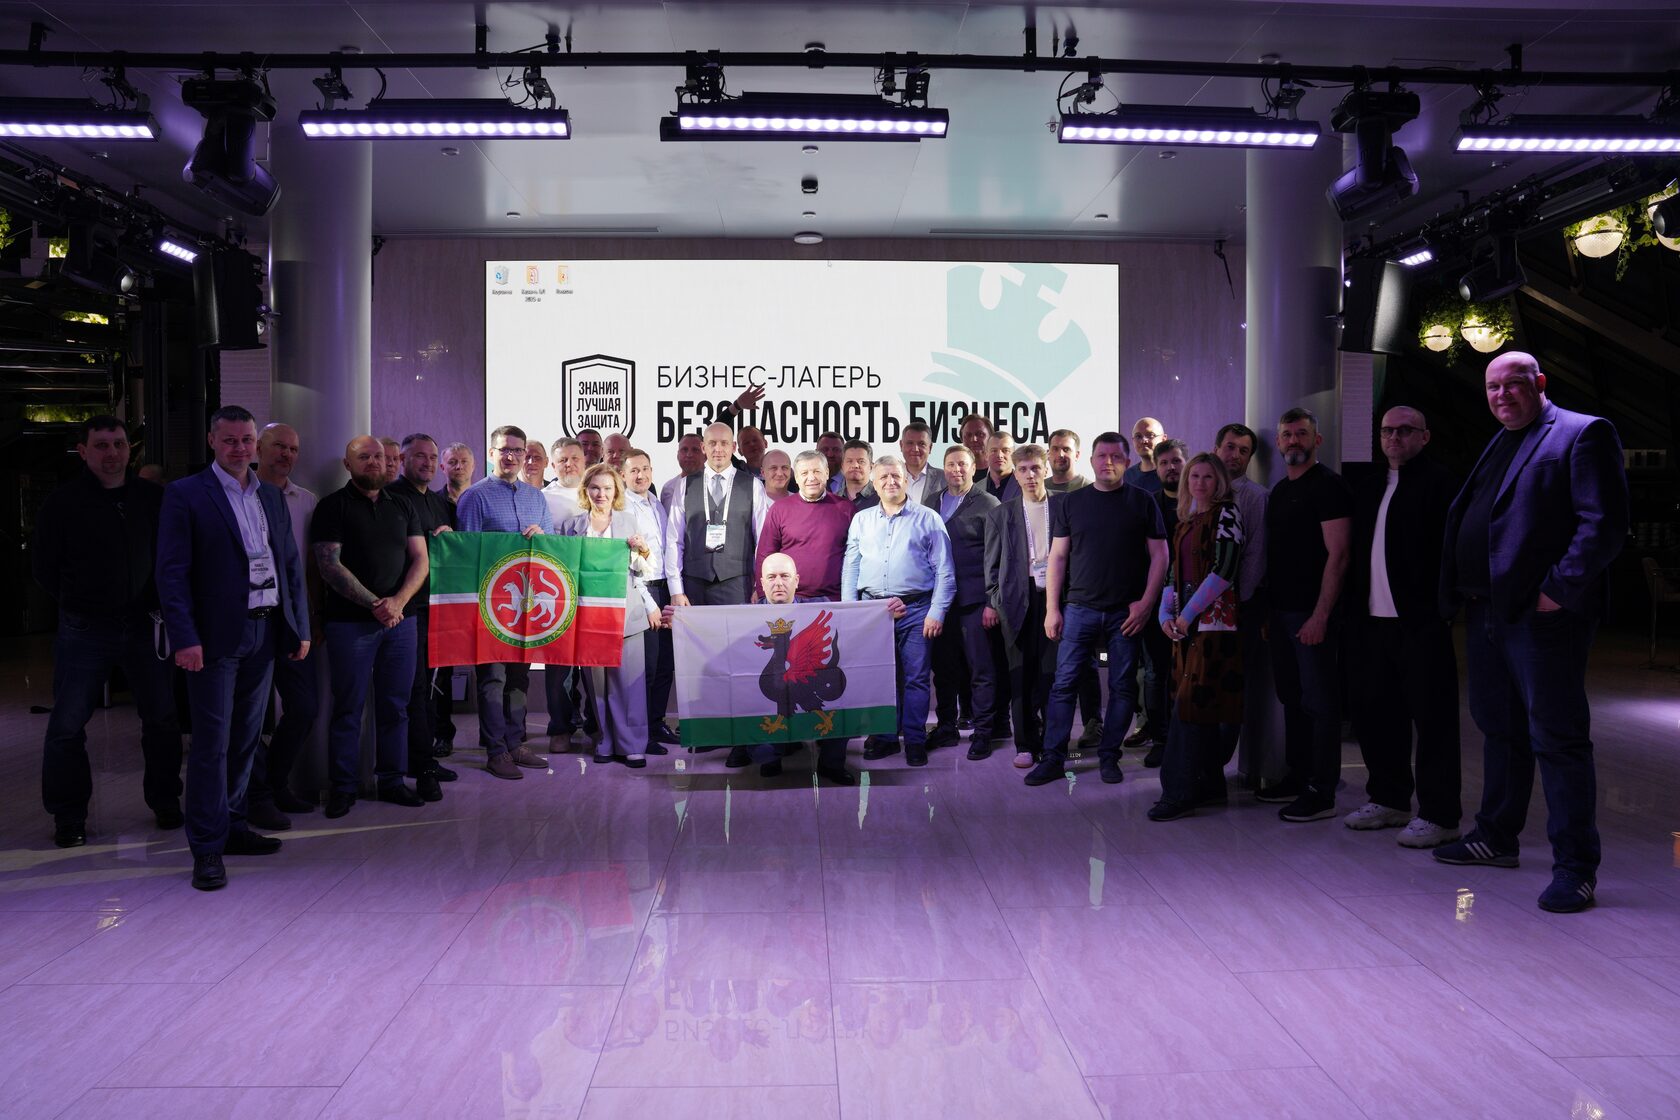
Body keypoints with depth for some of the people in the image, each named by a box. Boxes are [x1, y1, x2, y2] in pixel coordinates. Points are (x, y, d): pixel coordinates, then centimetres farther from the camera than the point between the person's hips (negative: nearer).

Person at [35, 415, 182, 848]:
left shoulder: (152, 498, 4)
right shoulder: (62, 503, -4)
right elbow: (44, 568, 3)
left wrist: (155, 602, 4)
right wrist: (80, 603, 4)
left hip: (142, 625, 2)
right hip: (85, 631, -2)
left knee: (163, 717, 6)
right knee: (68, 725, 1)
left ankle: (165, 801, 22)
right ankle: (68, 817, 15)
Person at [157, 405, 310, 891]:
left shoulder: (272, 497, 14)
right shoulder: (185, 495, -4)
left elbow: (291, 564, 16)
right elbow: (172, 572, -9)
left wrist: (300, 627, 11)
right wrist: (185, 638, -16)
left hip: (264, 632, 6)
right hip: (216, 637, -5)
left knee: (246, 737, 13)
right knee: (212, 743, -2)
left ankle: (232, 827, 26)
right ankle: (207, 848, 5)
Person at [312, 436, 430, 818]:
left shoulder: (402, 507, 14)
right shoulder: (333, 506, 1)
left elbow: (420, 559, 7)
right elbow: (329, 565, -8)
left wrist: (399, 601, -10)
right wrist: (374, 604, -14)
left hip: (399, 619, 4)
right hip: (350, 622, -4)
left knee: (395, 705, 7)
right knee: (349, 707, 1)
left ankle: (391, 779, 17)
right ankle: (344, 786, 11)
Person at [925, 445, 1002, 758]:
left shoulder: (988, 505, -1)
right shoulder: (930, 504, 14)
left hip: (974, 600, -5)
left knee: (981, 668, 0)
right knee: (943, 667, 11)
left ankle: (983, 732, 8)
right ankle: (946, 728, 22)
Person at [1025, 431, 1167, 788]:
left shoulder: (1142, 501, 3)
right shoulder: (1071, 502, 6)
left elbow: (1159, 555, 3)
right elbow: (1057, 557, 6)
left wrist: (1146, 603, -7)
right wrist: (1051, 608, 0)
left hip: (1126, 612, 0)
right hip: (1079, 608, 0)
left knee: (1123, 688, 5)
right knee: (1064, 684, -1)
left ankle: (1108, 756, 17)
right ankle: (1053, 758, 6)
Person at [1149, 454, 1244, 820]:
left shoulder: (1226, 512, -5)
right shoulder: (1184, 521, 17)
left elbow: (1224, 568, -14)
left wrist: (1188, 613, -13)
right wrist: (1167, 613, 3)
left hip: (1213, 620, -7)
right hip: (1186, 623, 7)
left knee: (1191, 704, -10)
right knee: (1200, 705, 10)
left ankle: (1179, 793, -8)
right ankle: (1210, 783, 18)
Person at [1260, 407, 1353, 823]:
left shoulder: (1328, 485, -9)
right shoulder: (1279, 491, 16)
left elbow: (1338, 555, -15)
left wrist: (1320, 615, -20)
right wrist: (1268, 608, 13)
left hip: (1312, 615, -8)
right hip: (1281, 612, 8)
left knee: (1319, 702, -3)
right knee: (1292, 698, 14)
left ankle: (1322, 794, 2)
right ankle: (1296, 778, 24)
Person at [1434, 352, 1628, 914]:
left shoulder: (1583, 433, -5)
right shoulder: (1496, 447, 20)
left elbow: (1604, 523, -15)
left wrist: (1561, 590, -20)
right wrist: (1460, 593, 11)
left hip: (1542, 615, -8)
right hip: (1486, 614, 9)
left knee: (1558, 739, -4)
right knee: (1499, 729, 18)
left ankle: (1575, 867, 4)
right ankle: (1497, 837, 31)